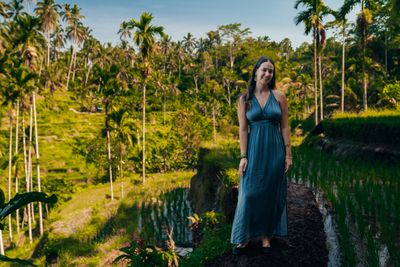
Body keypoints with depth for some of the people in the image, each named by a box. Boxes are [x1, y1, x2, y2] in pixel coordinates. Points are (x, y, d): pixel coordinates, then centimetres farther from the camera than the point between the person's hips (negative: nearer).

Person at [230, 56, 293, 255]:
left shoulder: (279, 96, 2)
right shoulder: (245, 99, 1)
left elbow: (284, 127, 2)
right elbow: (243, 129, -2)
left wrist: (288, 153, -1)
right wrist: (243, 156, -8)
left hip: (275, 150, 1)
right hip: (254, 150, -1)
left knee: (271, 193, 8)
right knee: (250, 192, 1)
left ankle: (266, 235, 22)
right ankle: (244, 236, 15)